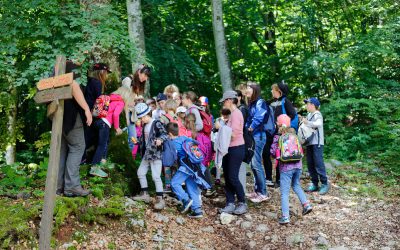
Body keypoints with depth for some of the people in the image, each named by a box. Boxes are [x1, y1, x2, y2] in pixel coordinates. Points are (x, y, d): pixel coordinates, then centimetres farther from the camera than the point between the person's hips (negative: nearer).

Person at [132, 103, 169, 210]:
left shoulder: (157, 124, -14)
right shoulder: (145, 125, 13)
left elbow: (165, 134, -24)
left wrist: (160, 139, -41)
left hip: (156, 154, -10)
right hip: (147, 154, 10)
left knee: (156, 176, -13)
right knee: (140, 172, 18)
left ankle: (160, 199, -9)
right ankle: (145, 194, 32)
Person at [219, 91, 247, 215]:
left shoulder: (236, 113, -14)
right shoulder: (232, 114, 15)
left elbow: (233, 134, -20)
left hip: (236, 149, -9)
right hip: (229, 149, 9)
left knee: (233, 177, -6)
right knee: (227, 177, 9)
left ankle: (242, 204, 7)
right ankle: (230, 204, 14)